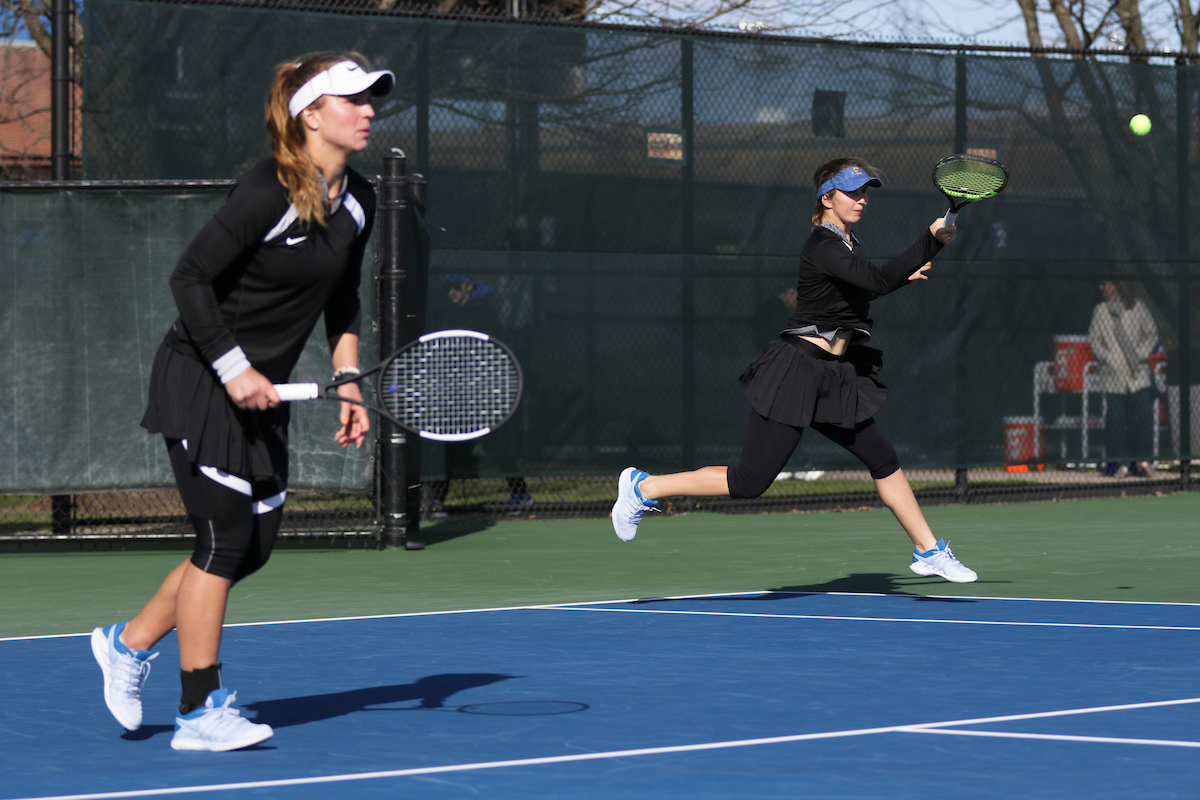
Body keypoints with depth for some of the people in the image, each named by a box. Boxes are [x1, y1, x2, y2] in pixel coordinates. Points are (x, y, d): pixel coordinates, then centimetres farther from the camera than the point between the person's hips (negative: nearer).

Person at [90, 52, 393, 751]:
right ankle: (201, 712, -1)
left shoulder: (358, 202, 4)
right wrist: (232, 367, -20)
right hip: (199, 384, -8)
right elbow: (190, 280, -17)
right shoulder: (266, 193, -21)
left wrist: (348, 385, 5)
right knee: (226, 537, -9)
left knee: (255, 545, 7)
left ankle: (130, 643, 26)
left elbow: (343, 302, 16)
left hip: (264, 392, 8)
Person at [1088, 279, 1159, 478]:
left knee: (1143, 415, -4)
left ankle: (1141, 460, 6)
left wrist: (1141, 355, -4)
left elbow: (1152, 334, 8)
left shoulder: (1137, 307, 3)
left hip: (1138, 373, 0)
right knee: (1116, 418, -1)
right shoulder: (1100, 310, 5)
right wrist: (1106, 358, -5)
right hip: (1112, 374, 0)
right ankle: (1120, 462, 6)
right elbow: (1093, 339, 8)